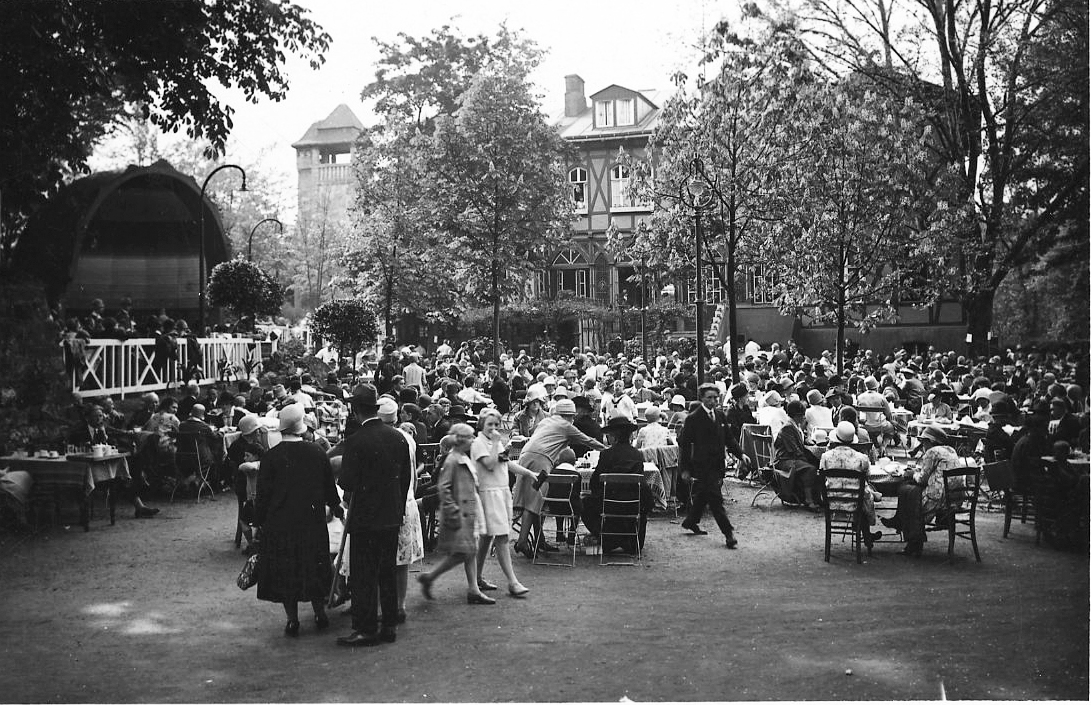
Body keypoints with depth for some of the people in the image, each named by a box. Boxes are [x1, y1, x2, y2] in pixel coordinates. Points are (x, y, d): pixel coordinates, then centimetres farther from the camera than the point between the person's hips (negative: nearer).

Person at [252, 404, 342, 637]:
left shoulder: (270, 456, -10)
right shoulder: (317, 453, -3)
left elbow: (263, 494, -7)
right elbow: (329, 488, 6)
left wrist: (259, 521, 4)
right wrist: (337, 508, 24)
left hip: (279, 524, -2)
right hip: (312, 522, 2)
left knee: (285, 572, 6)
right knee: (314, 567, 15)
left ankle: (292, 620, 7)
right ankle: (320, 614, 21)